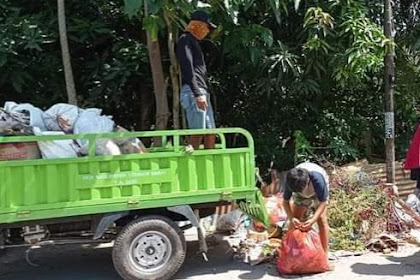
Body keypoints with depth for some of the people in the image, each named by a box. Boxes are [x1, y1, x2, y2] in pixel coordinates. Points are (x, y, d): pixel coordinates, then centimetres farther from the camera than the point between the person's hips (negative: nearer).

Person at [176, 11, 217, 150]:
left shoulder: (194, 42, 28)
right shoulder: (185, 39, 0)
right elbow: (187, 68, -13)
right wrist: (197, 94, -22)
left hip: (202, 92, 10)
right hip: (193, 92, -10)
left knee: (211, 134, 5)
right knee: (198, 133, -15)